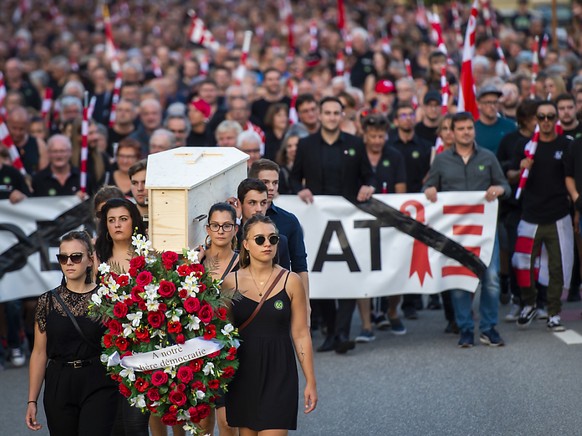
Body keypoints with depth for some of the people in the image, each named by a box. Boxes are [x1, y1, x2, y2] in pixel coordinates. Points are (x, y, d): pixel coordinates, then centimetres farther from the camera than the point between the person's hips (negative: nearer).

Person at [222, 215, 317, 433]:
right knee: (246, 430, 8)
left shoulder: (291, 282, -3)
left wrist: (310, 382, -1)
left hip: (279, 374, -2)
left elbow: (301, 334, 0)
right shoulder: (231, 282, 1)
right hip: (242, 373, 2)